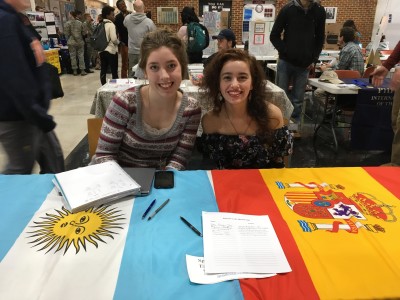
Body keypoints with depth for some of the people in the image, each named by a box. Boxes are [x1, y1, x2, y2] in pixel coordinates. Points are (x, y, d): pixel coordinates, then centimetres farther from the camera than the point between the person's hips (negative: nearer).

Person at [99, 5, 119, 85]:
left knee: (103, 71, 9)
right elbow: (114, 39, -19)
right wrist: (118, 42, 0)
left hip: (101, 50, 7)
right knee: (114, 71, 1)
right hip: (111, 51, -7)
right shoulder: (111, 24, -11)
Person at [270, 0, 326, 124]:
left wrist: (314, 59, 3)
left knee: (298, 99, 5)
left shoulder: (319, 11, 5)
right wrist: (285, 51, -10)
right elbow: (274, 36, 0)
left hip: (305, 64, 2)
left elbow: (320, 38, 13)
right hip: (285, 61, -2)